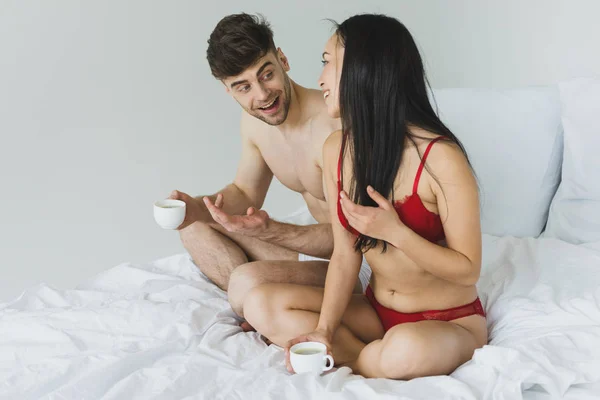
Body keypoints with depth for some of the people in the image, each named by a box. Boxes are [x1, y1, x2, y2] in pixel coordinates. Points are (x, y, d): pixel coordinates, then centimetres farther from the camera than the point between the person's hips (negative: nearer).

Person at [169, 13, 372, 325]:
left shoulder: (334, 126, -28)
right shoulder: (254, 121, -2)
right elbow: (246, 192, 12)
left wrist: (269, 231, -38)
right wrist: (198, 208, -9)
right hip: (320, 239, 9)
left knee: (247, 283, -32)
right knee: (195, 228, 8)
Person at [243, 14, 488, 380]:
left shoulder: (440, 157, -22)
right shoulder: (336, 150, -3)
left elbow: (468, 270, -16)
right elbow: (345, 256, -2)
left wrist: (394, 232, -29)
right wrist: (324, 330, -15)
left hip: (450, 321, -5)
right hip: (377, 310, 6)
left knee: (405, 350, -39)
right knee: (261, 305, -10)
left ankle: (347, 362, -5)